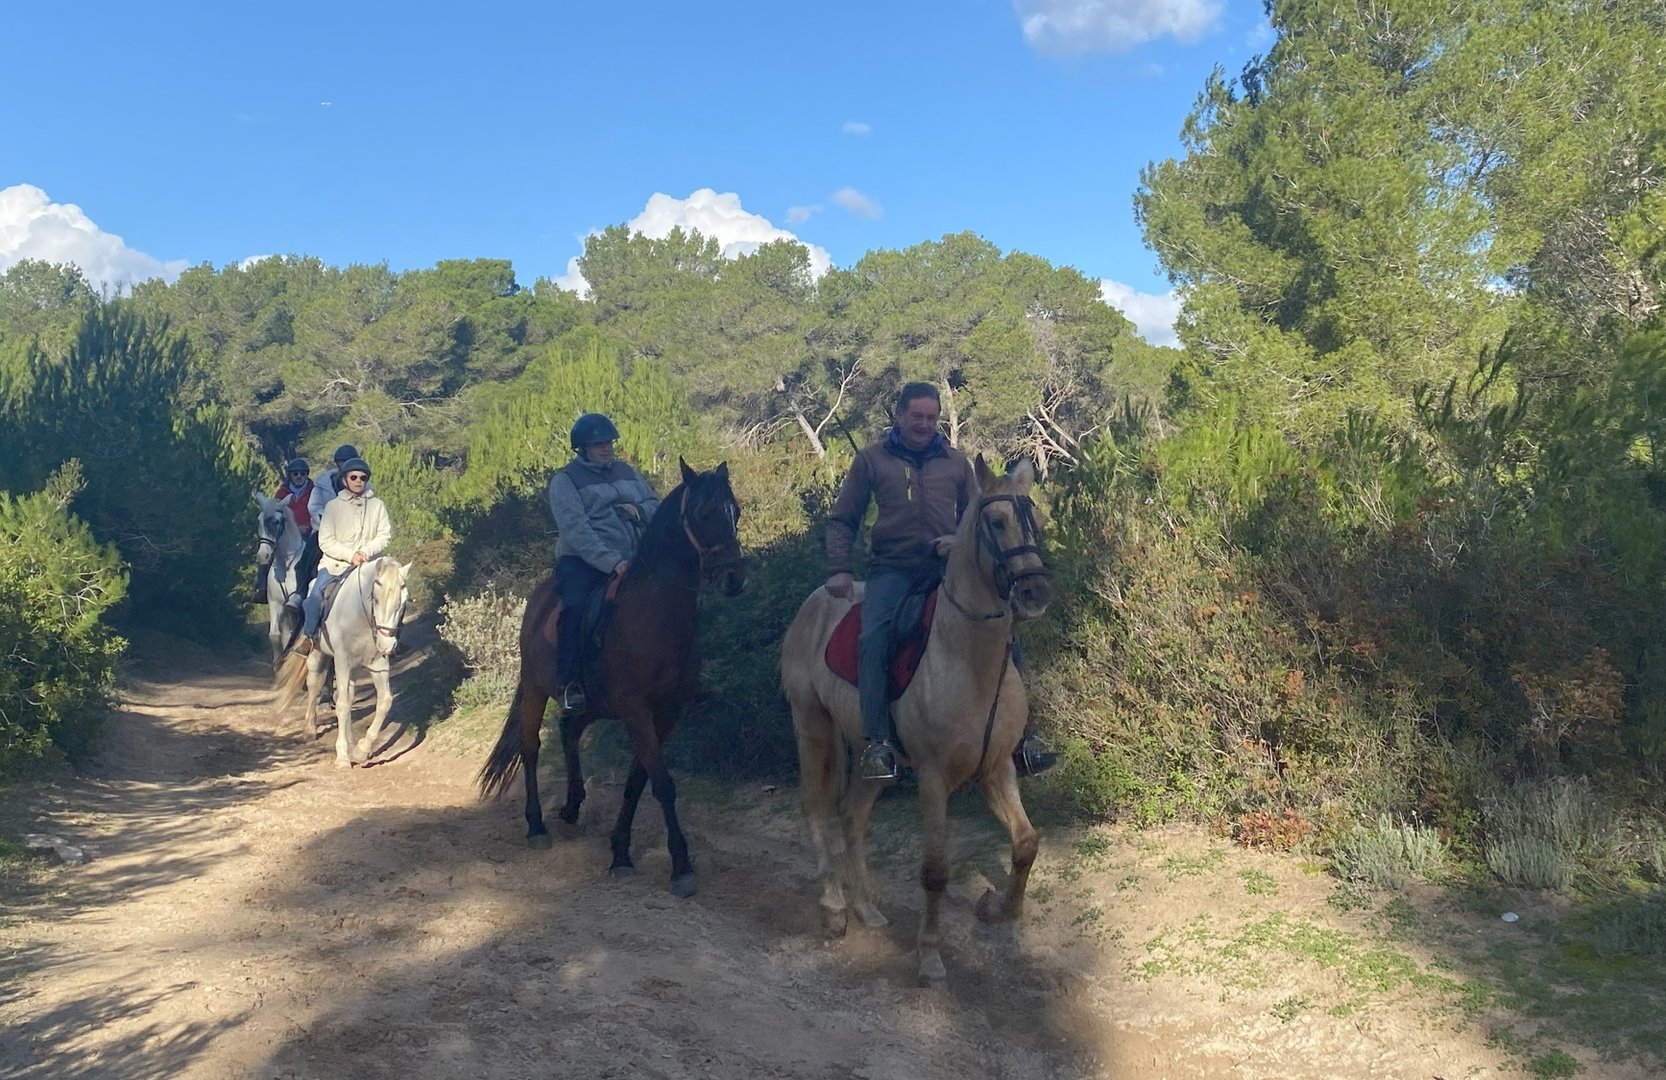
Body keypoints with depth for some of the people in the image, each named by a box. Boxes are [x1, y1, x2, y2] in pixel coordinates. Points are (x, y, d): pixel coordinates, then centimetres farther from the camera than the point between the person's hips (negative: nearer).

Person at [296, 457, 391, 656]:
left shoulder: (377, 505, 7)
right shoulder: (333, 506, 1)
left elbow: (385, 535, 2)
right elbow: (325, 541, -4)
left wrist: (367, 551, -15)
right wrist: (350, 555, -16)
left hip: (367, 564, 1)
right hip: (335, 563, -1)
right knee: (317, 593, -22)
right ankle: (309, 636, -1)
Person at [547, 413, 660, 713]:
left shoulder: (627, 472, 17)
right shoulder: (565, 480, -2)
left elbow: (657, 506, 17)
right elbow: (576, 530, -15)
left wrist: (639, 511, -8)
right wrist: (612, 562, -26)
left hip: (631, 561, 6)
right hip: (583, 561, -6)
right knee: (576, 606, -33)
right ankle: (570, 682, -23)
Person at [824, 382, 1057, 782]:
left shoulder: (956, 461, 15)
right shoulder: (871, 459, 10)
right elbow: (842, 520, 12)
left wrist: (961, 541, -3)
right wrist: (839, 570, -3)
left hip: (947, 566, 2)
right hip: (892, 569, -2)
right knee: (873, 637, -29)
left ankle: (1017, 735, -6)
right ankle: (877, 743, -28)